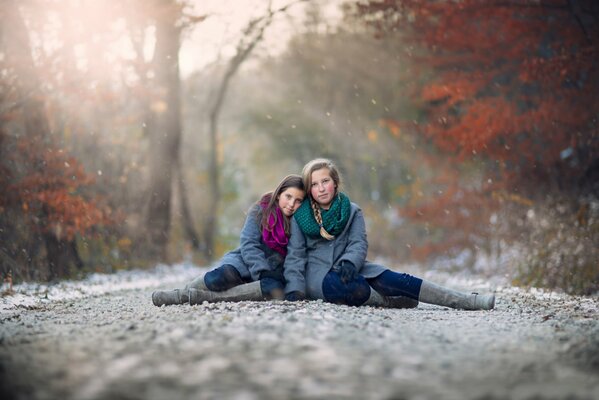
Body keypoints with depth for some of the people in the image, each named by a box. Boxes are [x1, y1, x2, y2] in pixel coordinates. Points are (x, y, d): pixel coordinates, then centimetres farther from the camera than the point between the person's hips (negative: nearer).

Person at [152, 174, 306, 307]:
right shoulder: (260, 210, -2)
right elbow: (248, 244, -10)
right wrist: (263, 272, -24)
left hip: (275, 271, 1)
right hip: (248, 261, -1)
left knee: (276, 288, -38)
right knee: (221, 276, -38)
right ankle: (181, 293, -8)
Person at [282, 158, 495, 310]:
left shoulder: (352, 211, 8)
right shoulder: (300, 216, 3)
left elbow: (358, 244, -3)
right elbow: (295, 255, 0)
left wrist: (349, 262, -26)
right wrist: (294, 291, -15)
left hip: (347, 268, 1)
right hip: (317, 276, -1)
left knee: (392, 279, -22)